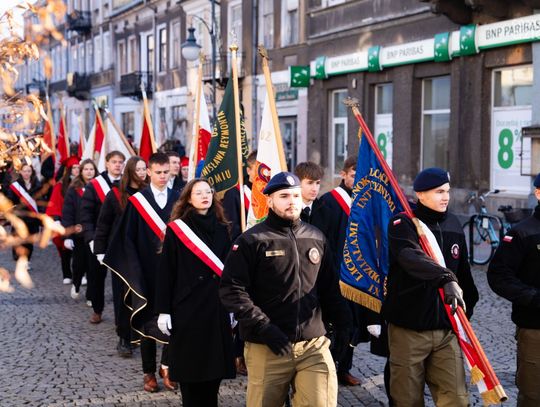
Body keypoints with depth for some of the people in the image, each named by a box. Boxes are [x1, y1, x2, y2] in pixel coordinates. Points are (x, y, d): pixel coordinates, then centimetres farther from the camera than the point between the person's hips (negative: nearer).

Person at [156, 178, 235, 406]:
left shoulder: (222, 229, 9)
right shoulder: (176, 229, -2)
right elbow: (166, 272, -3)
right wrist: (163, 310, -7)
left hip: (216, 307, 3)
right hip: (187, 307, -3)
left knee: (214, 365, 4)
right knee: (189, 366, 1)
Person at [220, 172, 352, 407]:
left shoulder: (316, 238, 12)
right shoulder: (253, 240, -4)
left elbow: (329, 288, 20)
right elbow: (232, 290, -9)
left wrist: (341, 321, 9)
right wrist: (263, 327, -16)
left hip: (314, 345, 3)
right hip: (268, 348, -3)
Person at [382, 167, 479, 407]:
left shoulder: (454, 225, 10)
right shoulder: (402, 224, -9)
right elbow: (411, 258, -30)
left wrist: (467, 308, 19)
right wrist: (446, 278, -43)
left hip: (447, 329, 4)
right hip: (408, 328, -4)